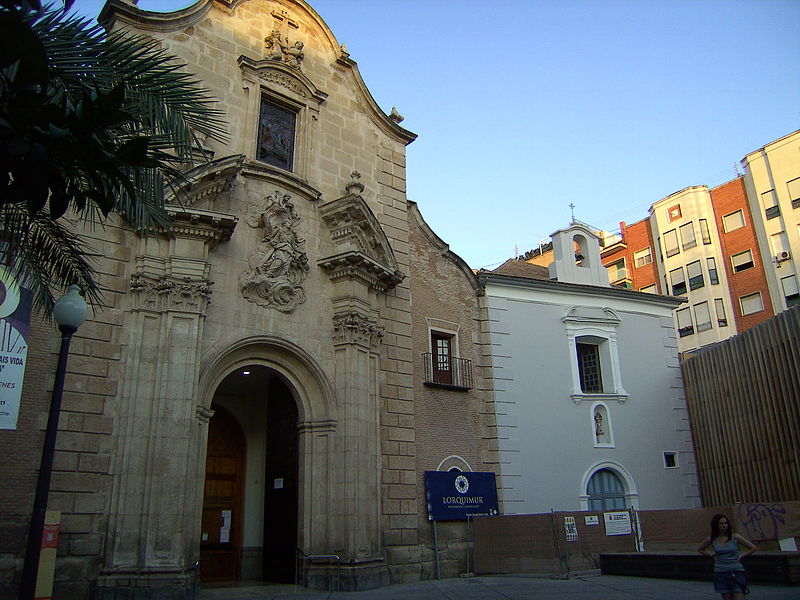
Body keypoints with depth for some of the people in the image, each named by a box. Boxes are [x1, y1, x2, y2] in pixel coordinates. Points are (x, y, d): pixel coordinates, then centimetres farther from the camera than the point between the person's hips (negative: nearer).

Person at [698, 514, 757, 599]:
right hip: (721, 574, 2)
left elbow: (753, 548, 6)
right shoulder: (712, 539, 2)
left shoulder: (734, 537, -3)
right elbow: (700, 549, 18)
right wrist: (712, 555, 7)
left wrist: (741, 556, 0)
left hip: (736, 573, -2)